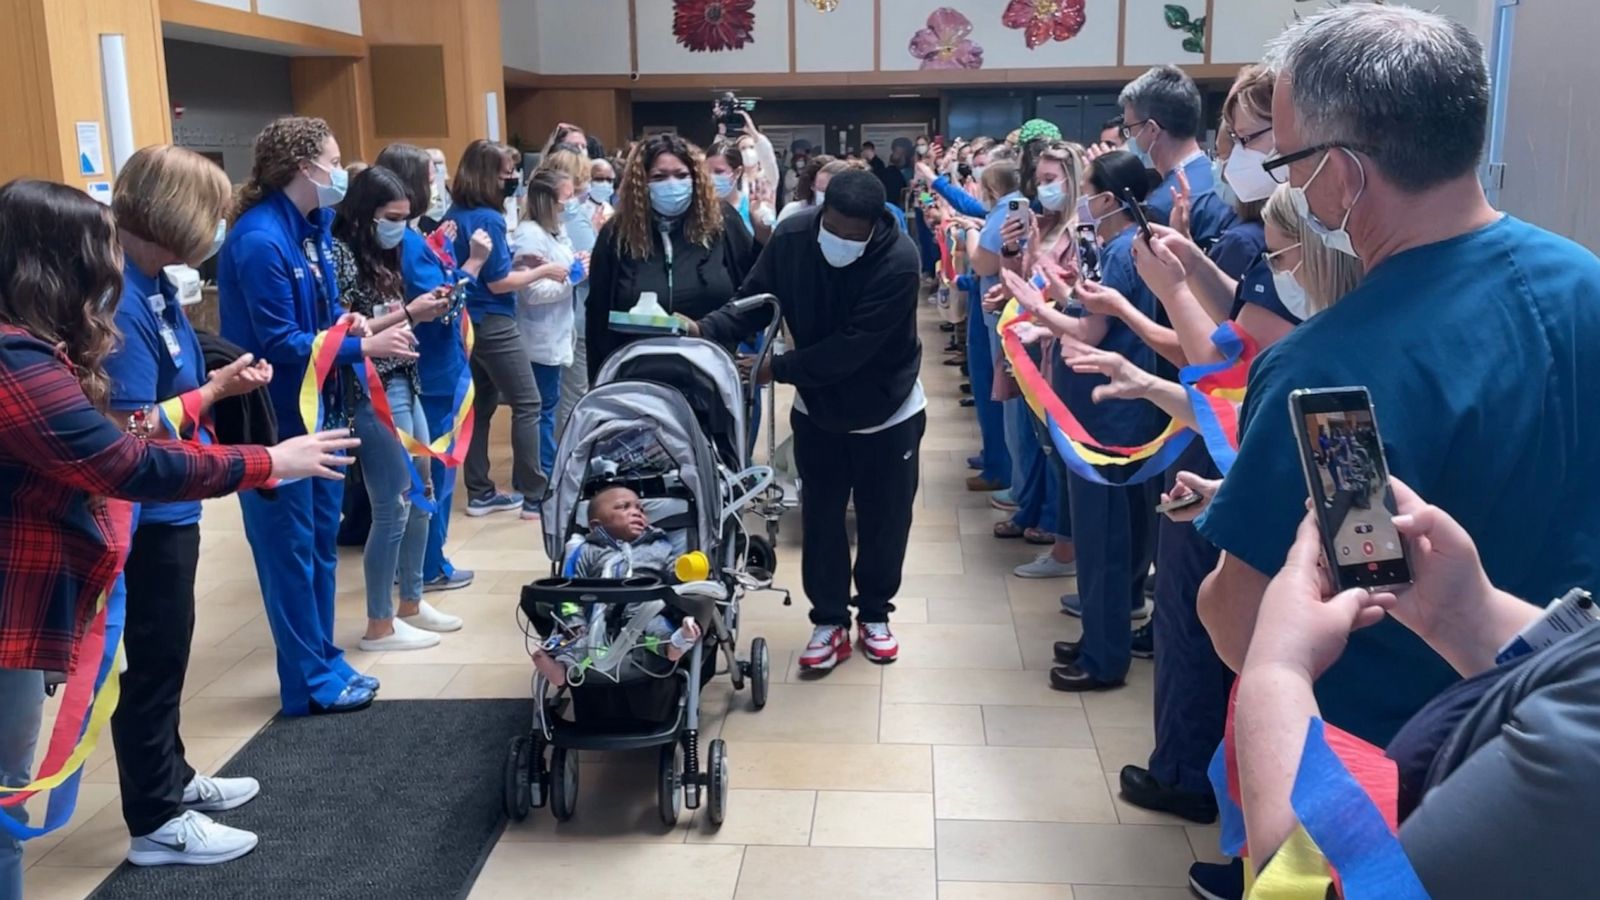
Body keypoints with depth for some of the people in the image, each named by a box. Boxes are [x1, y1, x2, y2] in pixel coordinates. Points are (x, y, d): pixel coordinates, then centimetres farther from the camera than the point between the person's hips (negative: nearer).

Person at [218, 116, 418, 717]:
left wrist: (354, 325, -3)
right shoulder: (259, 240, -21)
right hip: (281, 419, -9)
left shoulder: (312, 229, 7)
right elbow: (279, 343, -22)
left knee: (321, 544, 17)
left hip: (322, 410, 9)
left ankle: (325, 661, 29)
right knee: (290, 550, 3)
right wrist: (364, 347, -20)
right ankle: (308, 681, 14)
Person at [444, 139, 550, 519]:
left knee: (480, 404, 14)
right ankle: (533, 497, -1)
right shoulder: (489, 219, -17)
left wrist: (518, 259, 13)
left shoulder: (454, 216, 9)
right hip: (493, 324, -9)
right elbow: (498, 283, -17)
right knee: (528, 404, -1)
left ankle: (480, 492, 19)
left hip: (466, 322, 9)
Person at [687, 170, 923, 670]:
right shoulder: (791, 236, -19)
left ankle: (874, 614, 31)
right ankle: (830, 620, 23)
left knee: (884, 520, 11)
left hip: (888, 410, -2)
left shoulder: (898, 261, -31)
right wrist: (706, 329, -29)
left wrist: (775, 369, -33)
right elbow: (755, 301, -11)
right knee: (821, 517, 8)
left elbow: (851, 348, -33)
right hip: (817, 407, 3)